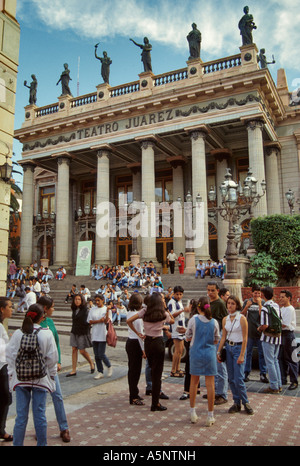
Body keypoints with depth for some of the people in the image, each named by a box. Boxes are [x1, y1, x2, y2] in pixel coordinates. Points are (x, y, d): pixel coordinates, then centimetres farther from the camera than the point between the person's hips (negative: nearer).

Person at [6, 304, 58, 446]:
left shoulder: (17, 333, -6)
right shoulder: (46, 333, -9)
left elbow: (10, 355, -1)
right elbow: (52, 357, -5)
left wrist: (11, 374, 11)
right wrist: (51, 374, 9)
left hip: (21, 379, 1)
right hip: (40, 379, -1)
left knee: (21, 415, 9)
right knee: (40, 414, 10)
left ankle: (17, 443, 15)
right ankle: (41, 443, 20)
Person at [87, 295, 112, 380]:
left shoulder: (106, 309, -2)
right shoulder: (92, 309, 7)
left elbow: (106, 322, -10)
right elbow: (90, 321, 1)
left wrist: (107, 312, -22)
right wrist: (99, 321, -12)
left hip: (103, 335, -4)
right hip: (94, 335, 4)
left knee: (101, 354, -7)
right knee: (96, 355, 7)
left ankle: (109, 367, 19)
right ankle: (100, 372, 19)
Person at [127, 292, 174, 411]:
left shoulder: (144, 311, -3)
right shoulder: (163, 314, -8)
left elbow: (129, 321, -7)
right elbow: (172, 321, 13)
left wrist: (137, 333, -1)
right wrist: (166, 309, 9)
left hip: (147, 342, 4)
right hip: (158, 342, -4)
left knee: (153, 371, 19)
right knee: (157, 373, 2)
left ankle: (156, 397, 29)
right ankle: (155, 404, 7)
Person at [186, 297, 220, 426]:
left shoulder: (193, 320, -8)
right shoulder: (214, 322, -3)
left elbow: (187, 338, 1)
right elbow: (216, 341, 6)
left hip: (195, 353, 0)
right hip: (209, 354, 0)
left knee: (194, 382, 14)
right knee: (210, 384, 6)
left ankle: (193, 413, 23)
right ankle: (210, 416, 12)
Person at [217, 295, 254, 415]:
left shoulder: (242, 318, -11)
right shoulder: (225, 319, 6)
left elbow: (245, 338, -12)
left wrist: (242, 355, -15)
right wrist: (218, 351, 7)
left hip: (239, 348, -5)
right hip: (228, 347, 5)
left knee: (238, 379, -8)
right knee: (231, 378, 7)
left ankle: (245, 402, 11)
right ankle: (236, 403, 19)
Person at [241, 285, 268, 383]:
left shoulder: (263, 302, 1)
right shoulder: (247, 301, 6)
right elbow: (242, 315, 2)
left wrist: (259, 304, -19)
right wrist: (246, 306, -13)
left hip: (260, 331, -1)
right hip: (249, 331, 1)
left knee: (262, 353, 2)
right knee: (248, 353, 6)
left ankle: (263, 374, 11)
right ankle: (246, 373, 15)